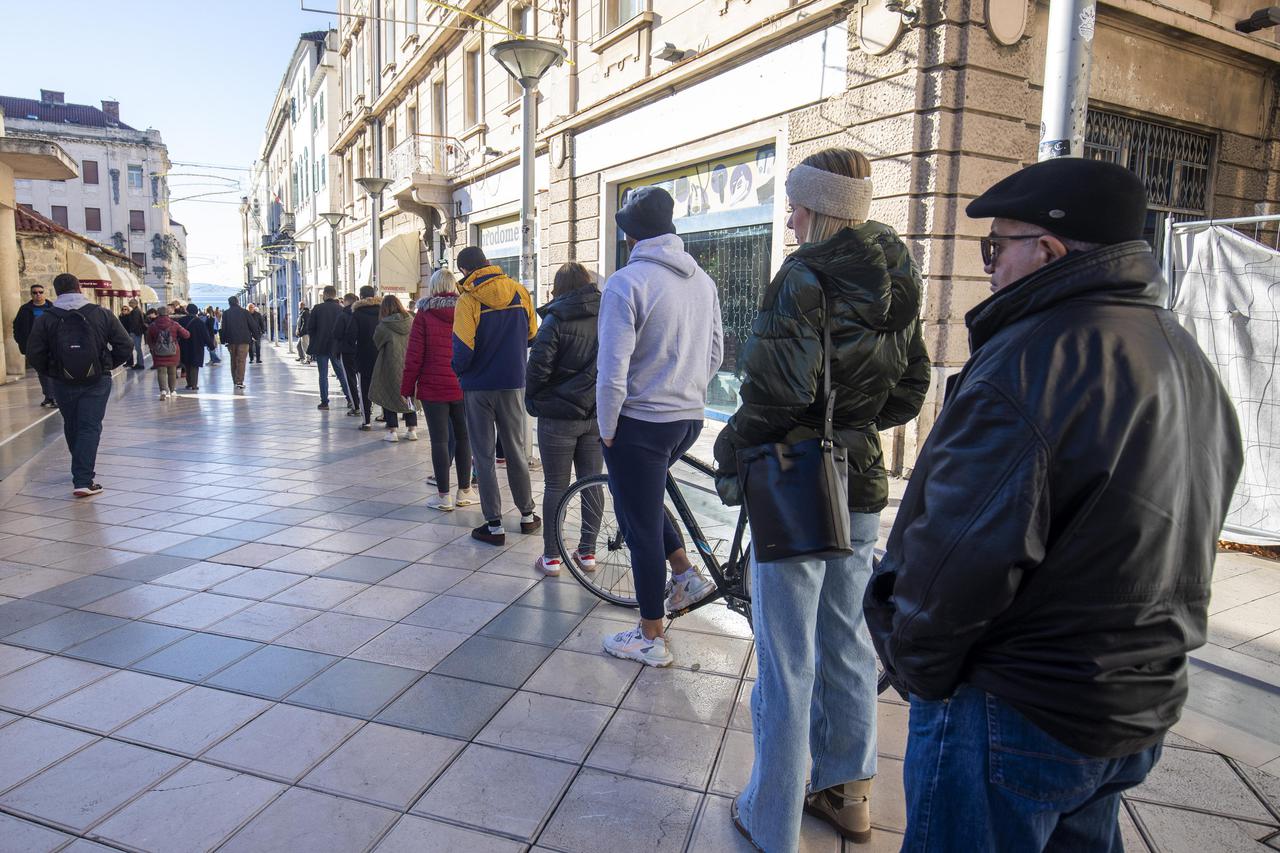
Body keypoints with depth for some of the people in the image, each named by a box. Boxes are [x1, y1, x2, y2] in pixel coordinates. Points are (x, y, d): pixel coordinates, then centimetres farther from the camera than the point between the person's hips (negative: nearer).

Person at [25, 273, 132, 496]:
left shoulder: (46, 319, -4)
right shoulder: (102, 314, -5)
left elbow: (34, 354, -5)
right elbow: (125, 346, -5)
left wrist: (51, 373, 12)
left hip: (62, 383, 2)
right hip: (97, 381, -1)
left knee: (72, 426, 19)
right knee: (90, 427, -1)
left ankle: (82, 472, 36)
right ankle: (83, 481, -10)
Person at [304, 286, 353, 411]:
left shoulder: (318, 308, -8)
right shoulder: (341, 309, -3)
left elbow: (310, 327, -5)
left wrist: (314, 340, 11)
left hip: (320, 346, -2)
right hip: (337, 347, 2)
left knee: (323, 375, 4)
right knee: (341, 373, 12)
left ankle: (324, 402, 5)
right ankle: (350, 399, 9)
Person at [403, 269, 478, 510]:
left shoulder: (424, 314, -4)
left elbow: (414, 354, -5)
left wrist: (408, 387, 1)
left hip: (433, 387, -2)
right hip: (464, 387, 2)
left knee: (439, 440, 1)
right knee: (463, 437, 11)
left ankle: (443, 495, 5)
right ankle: (464, 491, 17)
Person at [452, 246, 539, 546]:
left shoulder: (468, 300, -13)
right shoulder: (520, 292, 0)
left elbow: (463, 349, -15)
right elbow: (532, 335, 7)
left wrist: (457, 369, 5)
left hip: (478, 387, -3)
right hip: (513, 384, 4)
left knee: (484, 457, 6)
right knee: (516, 451, 16)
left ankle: (494, 526, 8)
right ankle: (527, 516, 25)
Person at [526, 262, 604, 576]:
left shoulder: (556, 319, -10)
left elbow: (538, 365, -14)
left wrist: (532, 401, 1)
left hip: (559, 416, -4)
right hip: (597, 415, 5)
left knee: (556, 486, 5)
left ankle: (551, 557, 12)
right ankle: (587, 552, 21)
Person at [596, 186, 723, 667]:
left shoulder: (626, 283, -17)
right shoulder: (702, 280, 5)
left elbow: (612, 372, -20)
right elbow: (715, 354, 12)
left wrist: (607, 430, -7)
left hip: (640, 424, -7)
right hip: (690, 419, 7)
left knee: (640, 526, 6)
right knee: (643, 499, 30)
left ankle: (651, 639, 20)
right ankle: (686, 574, 27)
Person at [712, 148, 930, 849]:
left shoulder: (808, 275, -16)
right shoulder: (897, 284, 8)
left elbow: (778, 389, -25)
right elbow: (910, 391, 13)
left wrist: (731, 457, -11)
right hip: (861, 485, 8)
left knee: (788, 664, 4)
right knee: (848, 644, 20)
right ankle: (848, 794, 38)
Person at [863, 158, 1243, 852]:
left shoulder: (1027, 362, -26)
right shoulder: (1191, 364, 7)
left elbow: (958, 558, -27)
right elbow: (1182, 550, 13)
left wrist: (913, 667, -10)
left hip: (1013, 718, -9)